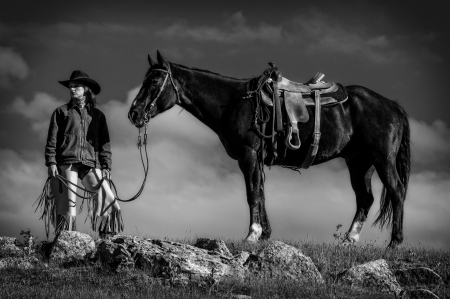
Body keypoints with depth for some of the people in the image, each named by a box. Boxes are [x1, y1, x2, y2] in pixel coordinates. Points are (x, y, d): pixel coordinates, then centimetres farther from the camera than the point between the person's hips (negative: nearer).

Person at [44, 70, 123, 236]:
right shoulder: (62, 112, 14)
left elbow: (105, 143, 14)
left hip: (90, 163, 2)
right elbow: (52, 139, 8)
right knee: (68, 205, -9)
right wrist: (51, 162, -5)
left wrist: (106, 166, 3)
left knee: (108, 200, -12)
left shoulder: (97, 115, 18)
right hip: (67, 162, -2)